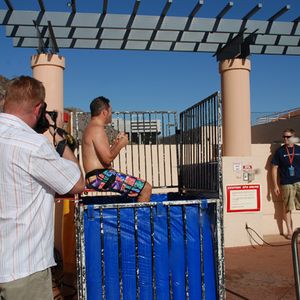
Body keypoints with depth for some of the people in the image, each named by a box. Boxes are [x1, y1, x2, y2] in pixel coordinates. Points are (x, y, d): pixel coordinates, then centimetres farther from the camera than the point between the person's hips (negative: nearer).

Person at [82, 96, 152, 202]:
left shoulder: (91, 128, 20)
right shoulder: (97, 129, -13)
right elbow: (107, 159, -21)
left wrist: (116, 142, 14)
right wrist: (121, 144, -6)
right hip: (100, 176, -11)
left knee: (139, 185, 22)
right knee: (146, 188, -13)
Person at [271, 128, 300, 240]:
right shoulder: (279, 151, 1)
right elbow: (274, 168, 2)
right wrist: (275, 185, -3)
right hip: (286, 184, -2)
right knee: (287, 209, 4)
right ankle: (289, 232, 14)